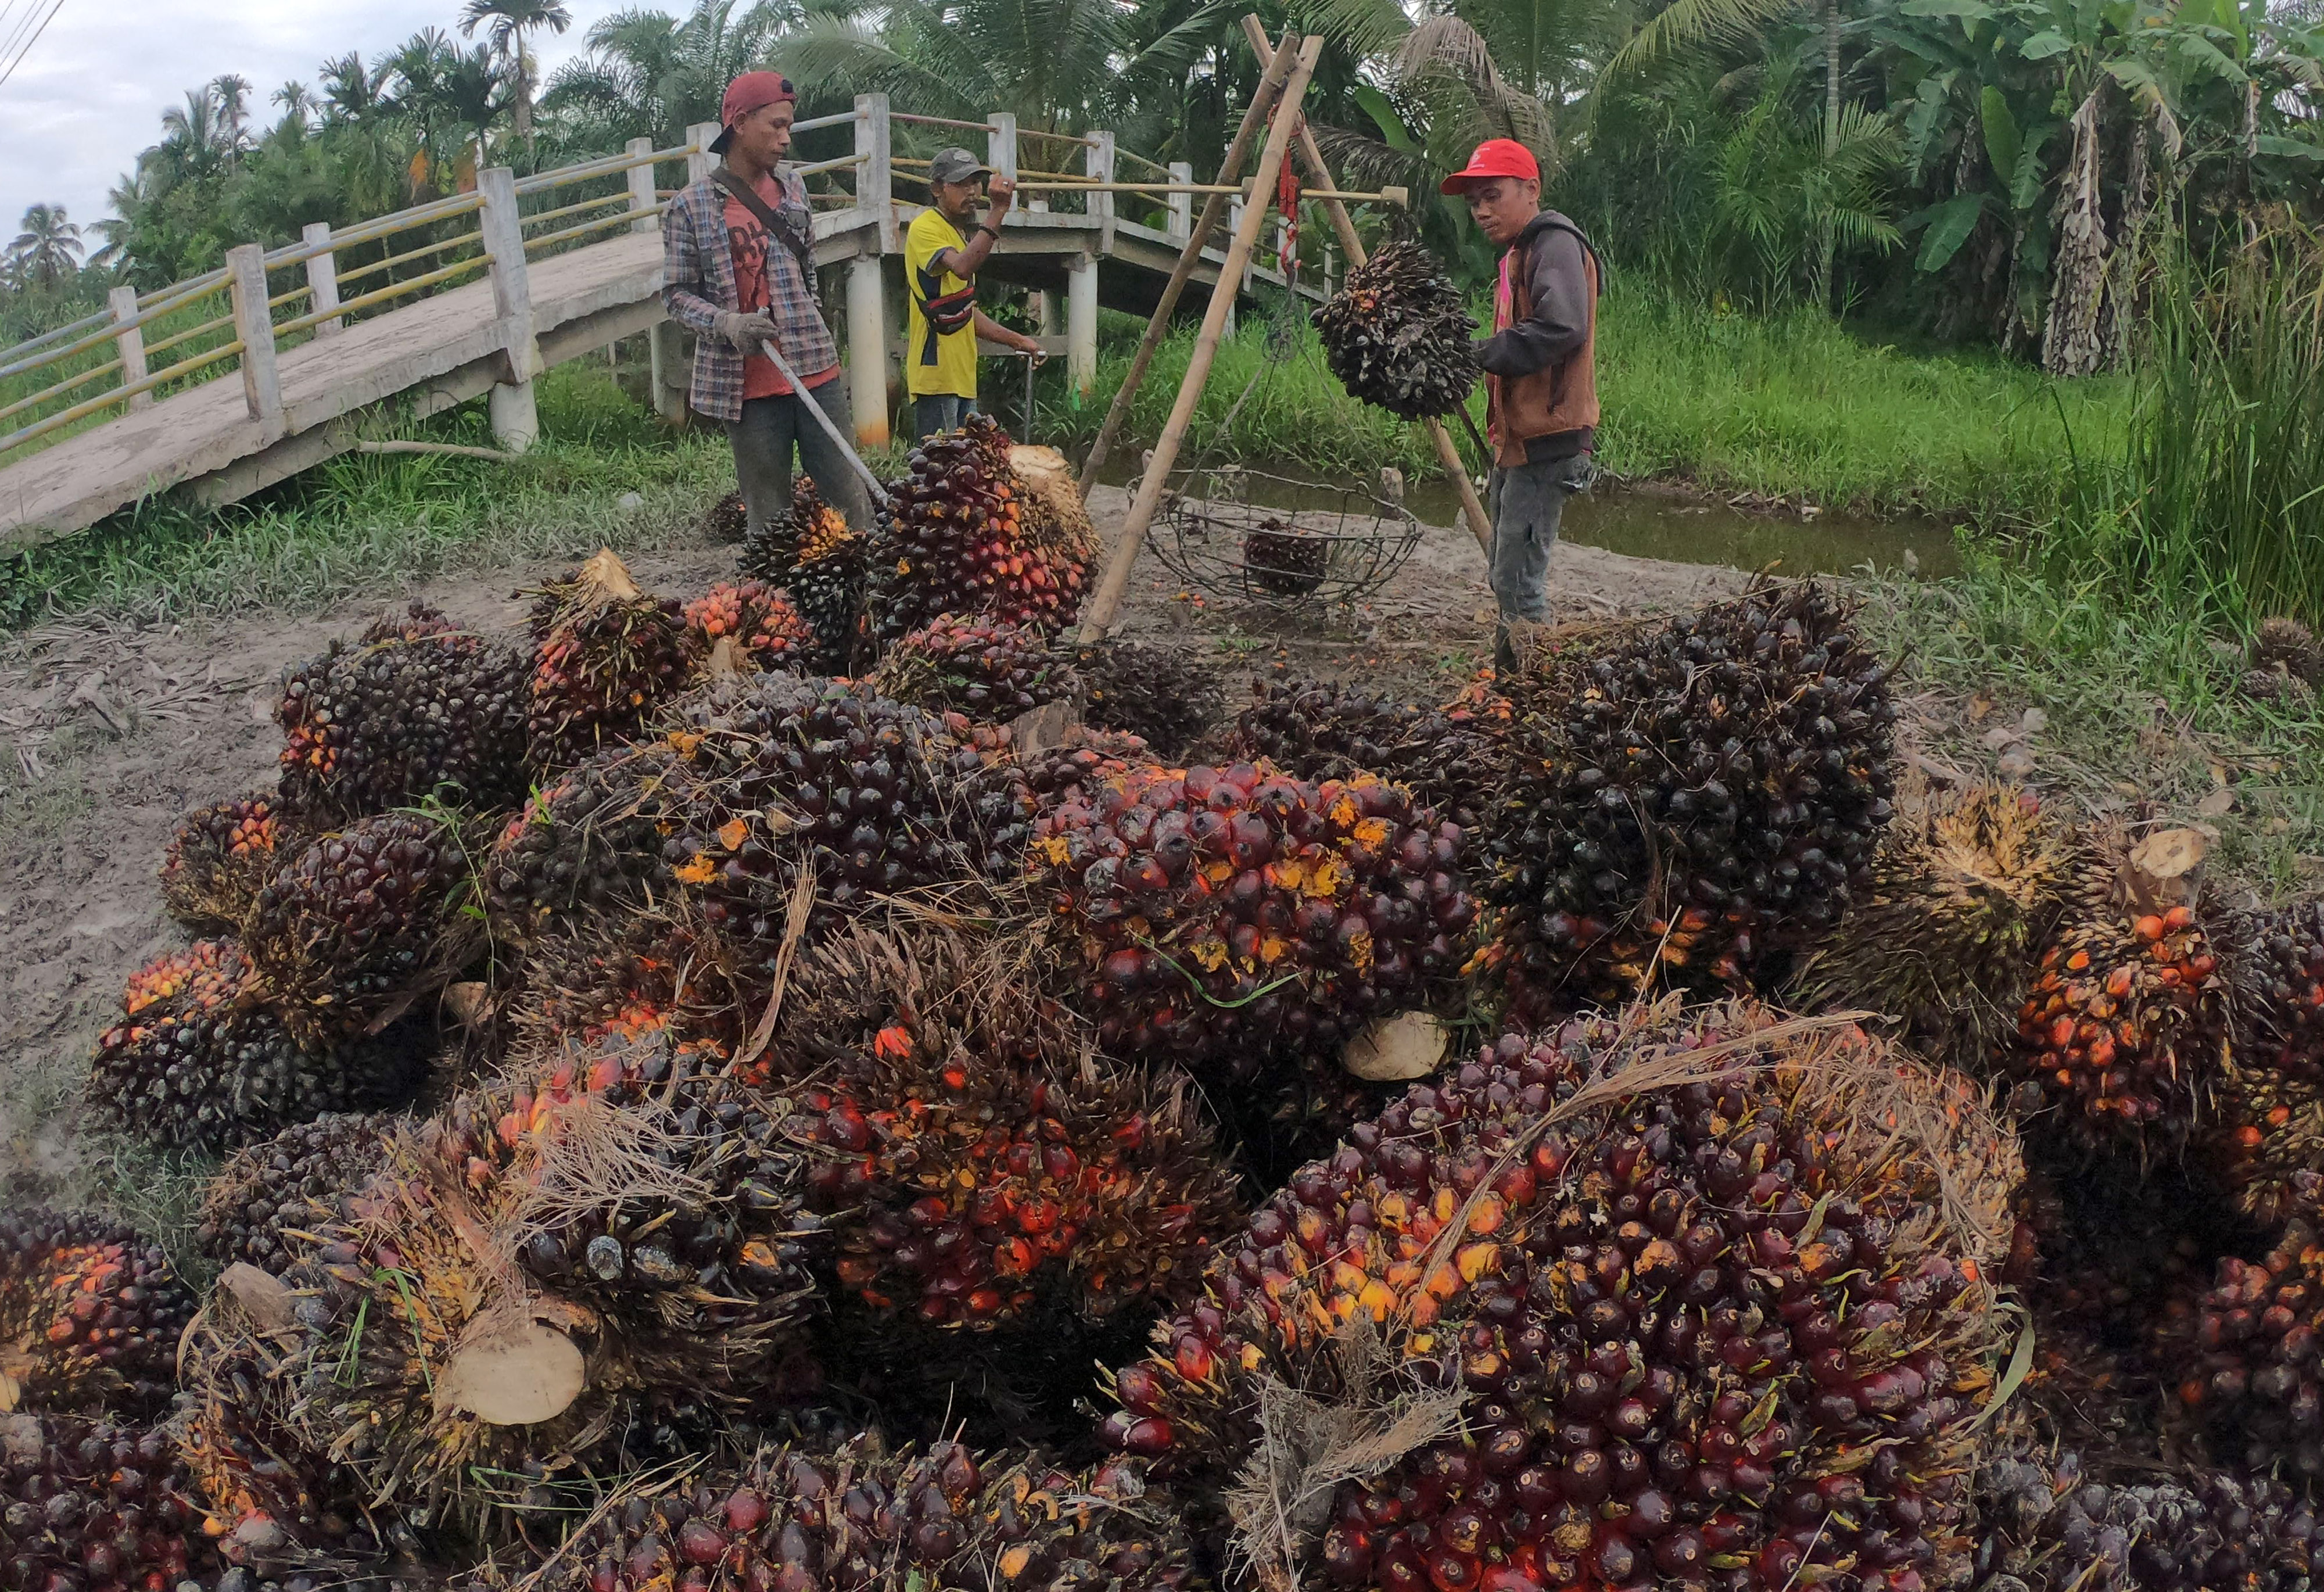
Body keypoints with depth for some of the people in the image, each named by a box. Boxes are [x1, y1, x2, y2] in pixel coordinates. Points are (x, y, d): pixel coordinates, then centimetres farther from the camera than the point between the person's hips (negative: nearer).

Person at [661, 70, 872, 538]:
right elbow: (677, 294, 0)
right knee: (769, 516, 3)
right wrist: (727, 324, -18)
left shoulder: (792, 187, 10)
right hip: (748, 387, -3)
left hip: (816, 373, 3)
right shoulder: (692, 207, -2)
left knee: (849, 499, 3)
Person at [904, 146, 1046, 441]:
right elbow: (963, 268, -29)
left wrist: (1016, 340, 23)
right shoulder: (925, 228, -7)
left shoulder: (959, 234, 22)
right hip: (936, 375, -10)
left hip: (962, 377, 10)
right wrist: (997, 212, -29)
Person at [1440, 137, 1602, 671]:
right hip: (1519, 438, 11)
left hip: (1546, 439, -11)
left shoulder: (1555, 243, -9)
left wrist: (1477, 357, -21)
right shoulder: (1518, 253, 22)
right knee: (1509, 577, 15)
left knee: (1519, 582, -12)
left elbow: (1561, 327, -25)